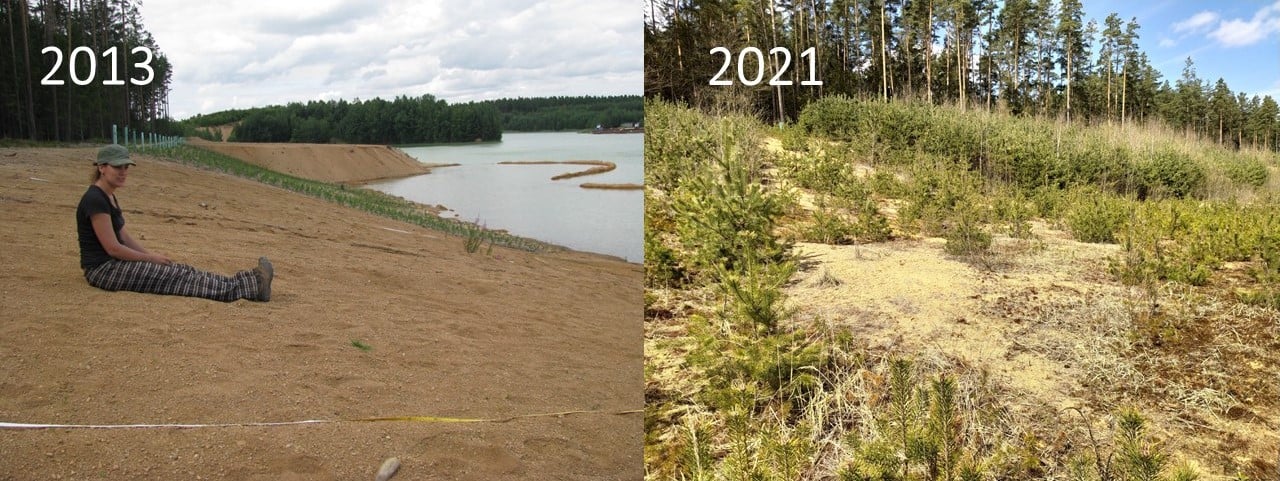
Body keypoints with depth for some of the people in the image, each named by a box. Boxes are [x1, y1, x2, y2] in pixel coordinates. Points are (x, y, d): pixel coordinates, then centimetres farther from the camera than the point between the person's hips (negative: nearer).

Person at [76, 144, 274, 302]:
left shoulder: (108, 197, 12)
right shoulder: (95, 200, -19)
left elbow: (124, 237, 16)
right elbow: (112, 248, -20)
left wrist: (152, 255, 6)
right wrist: (151, 258, -9)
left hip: (113, 264, 9)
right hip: (103, 270, -9)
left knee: (178, 270, -4)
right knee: (176, 276, -15)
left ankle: (250, 282, -12)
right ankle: (251, 287, -20)